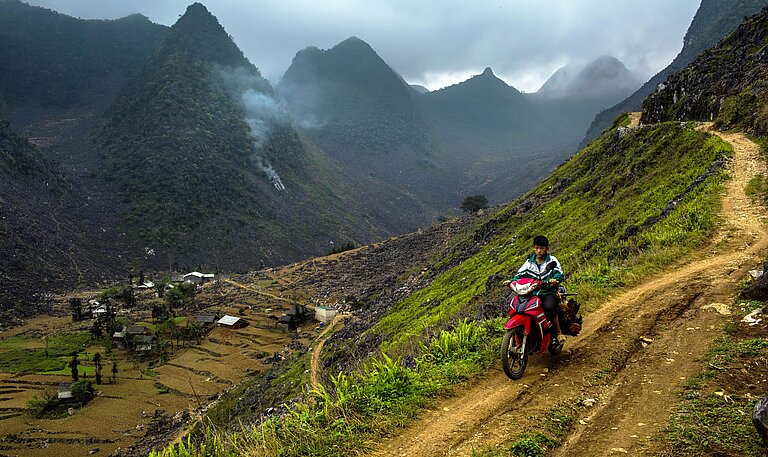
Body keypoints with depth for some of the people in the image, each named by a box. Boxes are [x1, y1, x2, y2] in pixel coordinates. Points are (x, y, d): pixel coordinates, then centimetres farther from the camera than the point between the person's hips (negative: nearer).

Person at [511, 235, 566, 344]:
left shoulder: (552, 260, 5)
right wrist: (512, 281, -12)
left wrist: (554, 280, -31)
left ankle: (559, 332, -13)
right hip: (532, 293, 3)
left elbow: (559, 273, -8)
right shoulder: (529, 262, 15)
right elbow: (520, 274, 9)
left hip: (549, 293, -3)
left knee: (548, 307, -34)